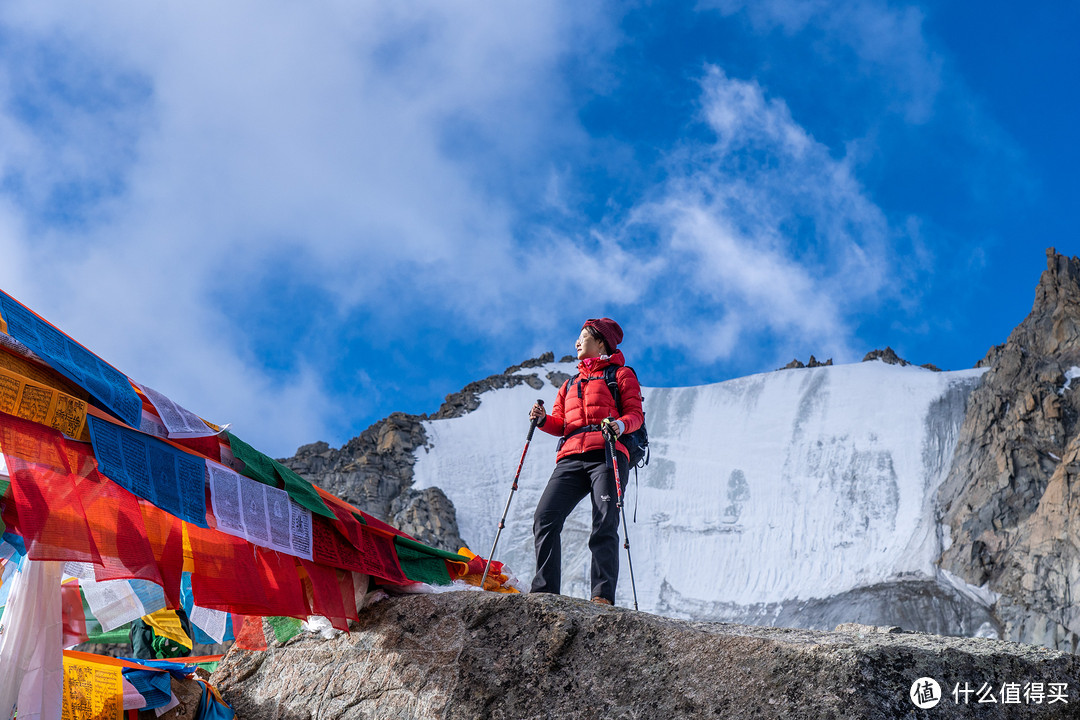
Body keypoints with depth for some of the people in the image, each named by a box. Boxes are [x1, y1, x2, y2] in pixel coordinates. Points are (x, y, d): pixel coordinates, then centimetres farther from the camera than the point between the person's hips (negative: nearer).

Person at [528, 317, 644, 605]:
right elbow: (560, 424, 24)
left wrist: (620, 425, -19)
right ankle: (544, 591, -14)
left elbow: (636, 413, 3)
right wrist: (543, 419, 2)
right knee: (545, 518, -13)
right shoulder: (571, 384, 33)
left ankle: (603, 596, -21)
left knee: (604, 526, -17)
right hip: (571, 458, 5)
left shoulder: (621, 374, 16)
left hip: (606, 455, -5)